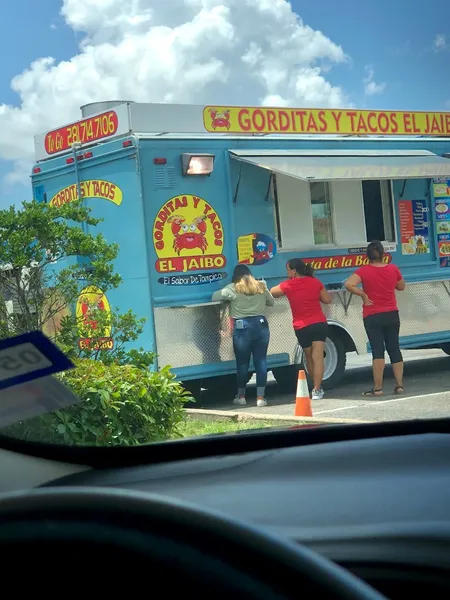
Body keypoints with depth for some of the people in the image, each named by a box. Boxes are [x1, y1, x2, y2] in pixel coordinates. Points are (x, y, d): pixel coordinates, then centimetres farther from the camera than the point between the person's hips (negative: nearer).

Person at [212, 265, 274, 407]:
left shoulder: (232, 289, -2)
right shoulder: (261, 286, 9)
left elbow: (214, 297, 3)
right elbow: (271, 302, 21)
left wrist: (228, 299, 20)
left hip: (242, 327, -2)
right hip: (261, 325, 3)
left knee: (242, 363, 8)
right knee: (261, 361, 4)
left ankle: (241, 396, 19)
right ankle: (260, 397, 4)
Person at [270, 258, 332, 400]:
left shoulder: (288, 285, -5)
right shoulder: (315, 282, 1)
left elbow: (271, 293, 9)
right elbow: (327, 300, 6)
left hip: (302, 327, -1)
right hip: (319, 324, 1)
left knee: (309, 358, 16)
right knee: (318, 357, -6)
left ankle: (317, 387, 23)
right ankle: (316, 390, -13)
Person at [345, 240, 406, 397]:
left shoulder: (364, 270, -12)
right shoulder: (393, 269, -1)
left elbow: (349, 284, -26)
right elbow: (401, 286, 14)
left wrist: (363, 295, -14)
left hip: (373, 317, -3)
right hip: (392, 314, 3)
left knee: (378, 351, -2)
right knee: (394, 349, 10)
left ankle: (378, 388, -5)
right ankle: (399, 385, 9)